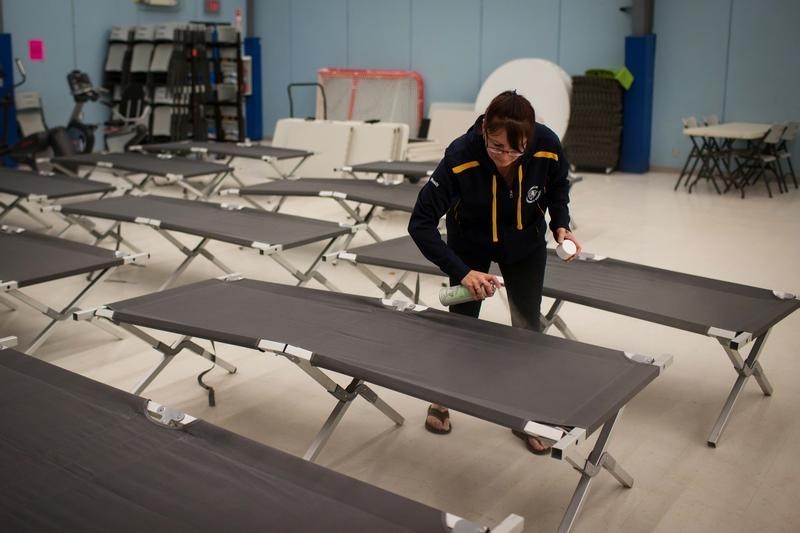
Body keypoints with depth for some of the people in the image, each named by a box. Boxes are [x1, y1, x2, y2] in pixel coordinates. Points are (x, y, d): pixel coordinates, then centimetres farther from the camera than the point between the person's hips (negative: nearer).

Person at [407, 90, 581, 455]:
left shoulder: (547, 147, -30)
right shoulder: (461, 156, -38)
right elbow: (421, 223, -34)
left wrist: (561, 225, -20)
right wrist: (462, 272, -42)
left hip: (526, 246, 2)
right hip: (471, 244, -2)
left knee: (528, 329, 3)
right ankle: (442, 399, 32)